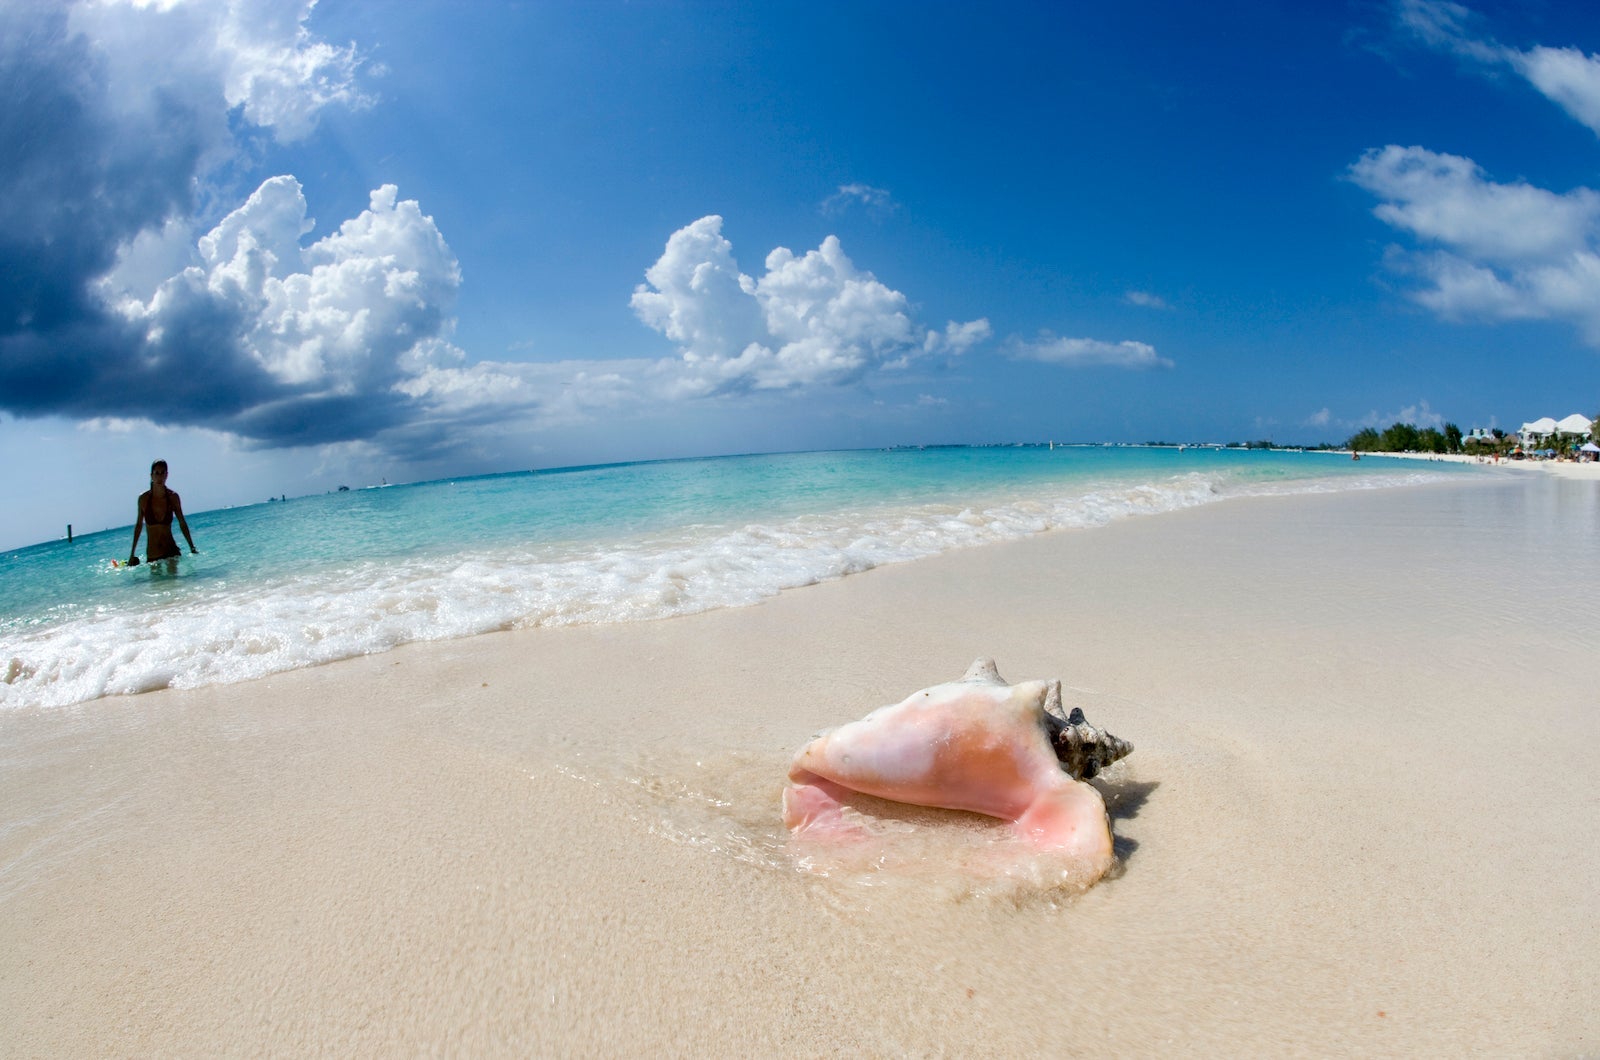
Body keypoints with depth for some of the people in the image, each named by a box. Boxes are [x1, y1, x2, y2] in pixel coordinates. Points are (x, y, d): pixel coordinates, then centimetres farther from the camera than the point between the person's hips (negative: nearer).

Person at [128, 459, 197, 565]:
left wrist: (192, 548, 5)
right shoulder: (143, 498, -4)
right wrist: (132, 553, 9)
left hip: (171, 551, -1)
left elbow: (182, 523, 6)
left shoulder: (173, 497, -3)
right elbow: (139, 525, 8)